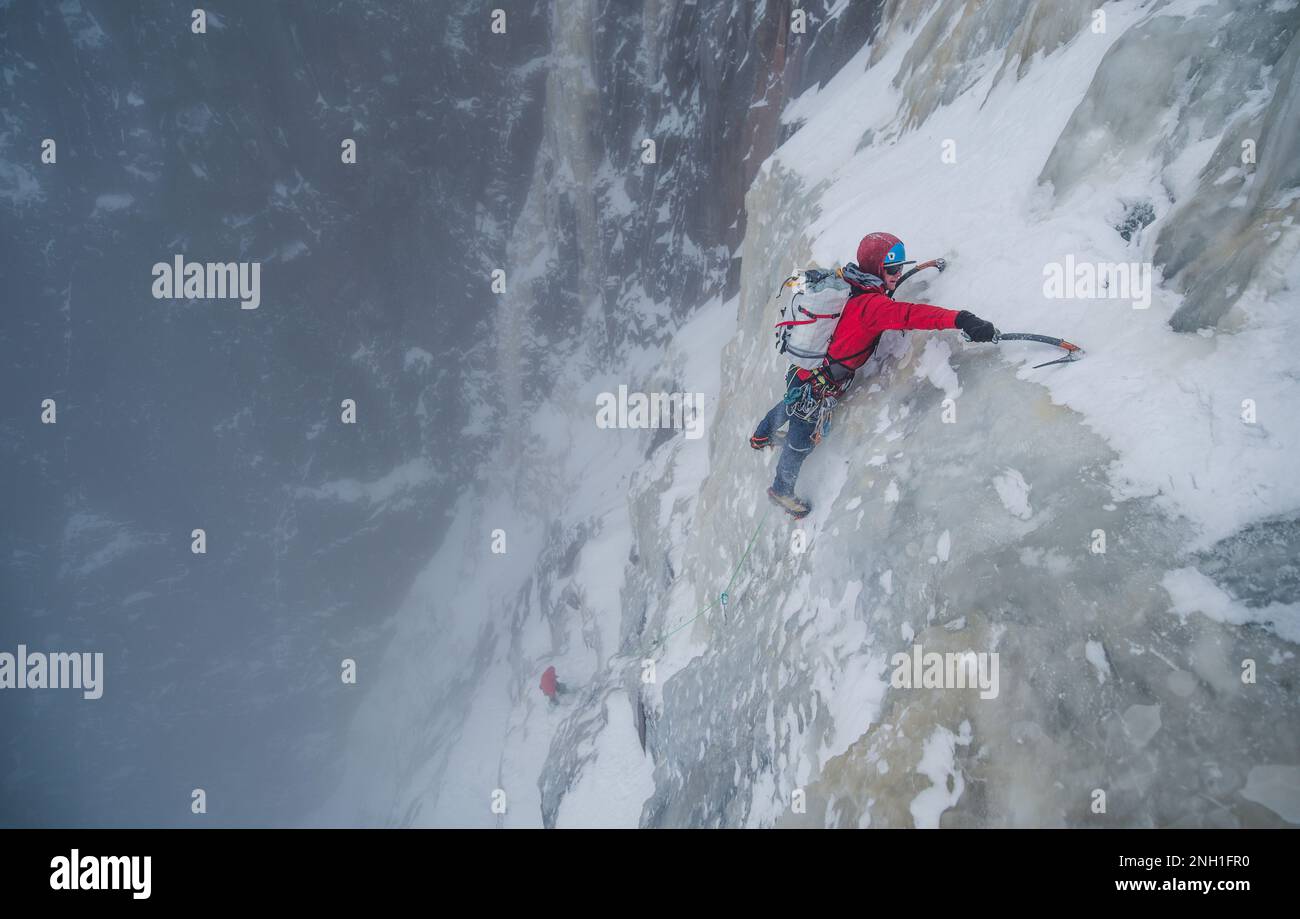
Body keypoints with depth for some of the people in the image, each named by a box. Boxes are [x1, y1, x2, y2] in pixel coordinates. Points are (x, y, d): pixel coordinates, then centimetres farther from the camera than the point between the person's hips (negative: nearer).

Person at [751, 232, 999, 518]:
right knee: (802, 441, 17)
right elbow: (908, 314, -50)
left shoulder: (846, 285, -7)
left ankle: (760, 436, 67)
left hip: (802, 371, 8)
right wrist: (960, 320, -60)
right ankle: (781, 490, 42)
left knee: (789, 406, 39)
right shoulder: (871, 305, -34)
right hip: (817, 390, -8)